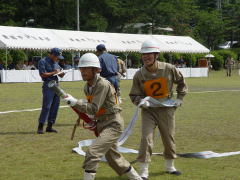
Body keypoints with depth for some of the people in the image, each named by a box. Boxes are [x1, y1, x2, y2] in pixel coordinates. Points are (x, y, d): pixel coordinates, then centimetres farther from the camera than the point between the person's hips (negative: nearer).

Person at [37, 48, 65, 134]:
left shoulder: (56, 62, 18)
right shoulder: (43, 62, -5)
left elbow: (59, 74, 20)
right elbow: (42, 74, -14)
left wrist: (61, 74, -3)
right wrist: (54, 73, -14)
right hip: (48, 86, -8)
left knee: (55, 107, 6)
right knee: (46, 107, -12)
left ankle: (50, 126, 12)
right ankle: (40, 126, -8)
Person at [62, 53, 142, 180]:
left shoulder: (103, 85, -21)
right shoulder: (87, 87, 5)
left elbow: (94, 108, -26)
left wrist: (75, 102, -32)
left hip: (113, 124, -9)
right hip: (101, 124, 10)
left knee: (92, 152, -22)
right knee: (113, 158, 20)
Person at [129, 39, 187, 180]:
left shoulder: (169, 69, -11)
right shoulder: (139, 74, -11)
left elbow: (181, 82, 9)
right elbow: (134, 95, -2)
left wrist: (180, 98, 5)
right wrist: (141, 101, -22)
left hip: (167, 109, 1)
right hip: (149, 110, -1)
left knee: (169, 138, 13)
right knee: (146, 139, -13)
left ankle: (170, 166, 35)